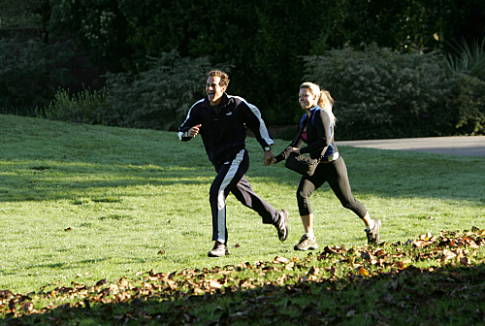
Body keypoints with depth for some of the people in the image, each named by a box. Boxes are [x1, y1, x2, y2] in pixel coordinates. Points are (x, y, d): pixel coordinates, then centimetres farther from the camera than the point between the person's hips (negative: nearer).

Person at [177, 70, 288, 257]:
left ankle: (220, 243, -24)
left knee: (216, 192, -23)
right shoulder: (199, 108, -1)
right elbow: (182, 131, -3)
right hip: (219, 162, 6)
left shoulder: (237, 104, -9)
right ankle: (277, 218, 44)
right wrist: (188, 133, -28)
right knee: (246, 197, 18)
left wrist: (267, 148, 4)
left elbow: (257, 122, 3)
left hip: (236, 157, -6)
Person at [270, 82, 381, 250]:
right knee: (301, 193, -15)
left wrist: (300, 151, -26)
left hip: (332, 165, -7)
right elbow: (296, 144, 16)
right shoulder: (305, 119, 10)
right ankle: (309, 238, -14)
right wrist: (278, 158, 5)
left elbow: (324, 141, -28)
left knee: (347, 201, 5)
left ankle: (372, 225, 32)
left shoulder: (321, 114, -16)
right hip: (317, 166, 7)